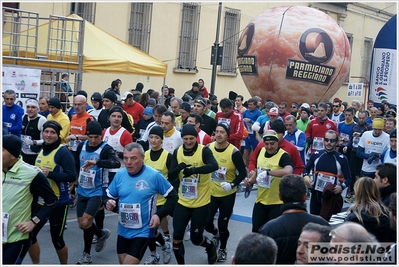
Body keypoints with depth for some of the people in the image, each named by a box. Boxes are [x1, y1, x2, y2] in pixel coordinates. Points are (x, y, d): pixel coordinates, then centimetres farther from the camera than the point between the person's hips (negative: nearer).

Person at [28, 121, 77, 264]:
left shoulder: (63, 152, -14)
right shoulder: (41, 151, 9)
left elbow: (72, 176, -22)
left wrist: (50, 174, -28)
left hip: (58, 203, -7)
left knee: (56, 239, 5)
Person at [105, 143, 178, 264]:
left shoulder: (154, 175, -15)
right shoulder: (119, 175, -3)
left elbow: (172, 196, -5)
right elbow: (110, 197, 10)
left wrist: (159, 215, -17)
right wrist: (109, 204, -13)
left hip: (143, 231, -5)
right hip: (123, 231, 5)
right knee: (124, 263, 17)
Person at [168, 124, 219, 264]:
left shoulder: (204, 150, -15)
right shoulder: (177, 152, -2)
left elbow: (214, 166, -34)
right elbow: (171, 176, -5)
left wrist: (194, 170, -48)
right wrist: (178, 168, -28)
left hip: (201, 203, -3)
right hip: (182, 202, 3)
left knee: (196, 238, 7)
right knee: (177, 237, 1)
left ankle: (211, 246, 40)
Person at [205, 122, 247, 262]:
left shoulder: (234, 152, -18)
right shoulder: (208, 148, -7)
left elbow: (243, 173, -14)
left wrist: (232, 184, -28)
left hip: (227, 195, -3)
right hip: (211, 193, 3)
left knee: (223, 224, 4)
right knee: (206, 222, 3)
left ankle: (223, 249, 31)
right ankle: (216, 234, 39)